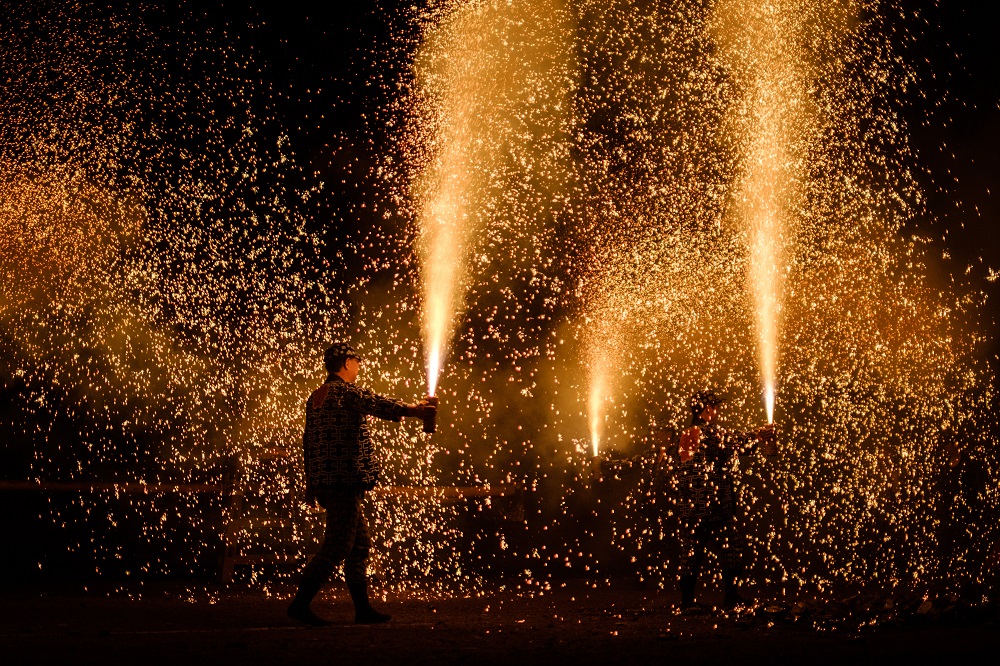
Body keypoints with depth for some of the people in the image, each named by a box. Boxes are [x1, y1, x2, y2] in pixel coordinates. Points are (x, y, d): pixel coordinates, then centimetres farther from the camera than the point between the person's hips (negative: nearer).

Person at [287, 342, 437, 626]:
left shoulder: (315, 397, 19)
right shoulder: (346, 391, -9)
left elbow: (308, 442, 22)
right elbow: (377, 404, -28)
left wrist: (311, 485, 25)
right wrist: (413, 409, -39)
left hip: (324, 482, 10)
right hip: (345, 480, -10)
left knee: (360, 544, 13)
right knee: (338, 546, -9)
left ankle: (363, 608, 13)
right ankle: (300, 603, -10)